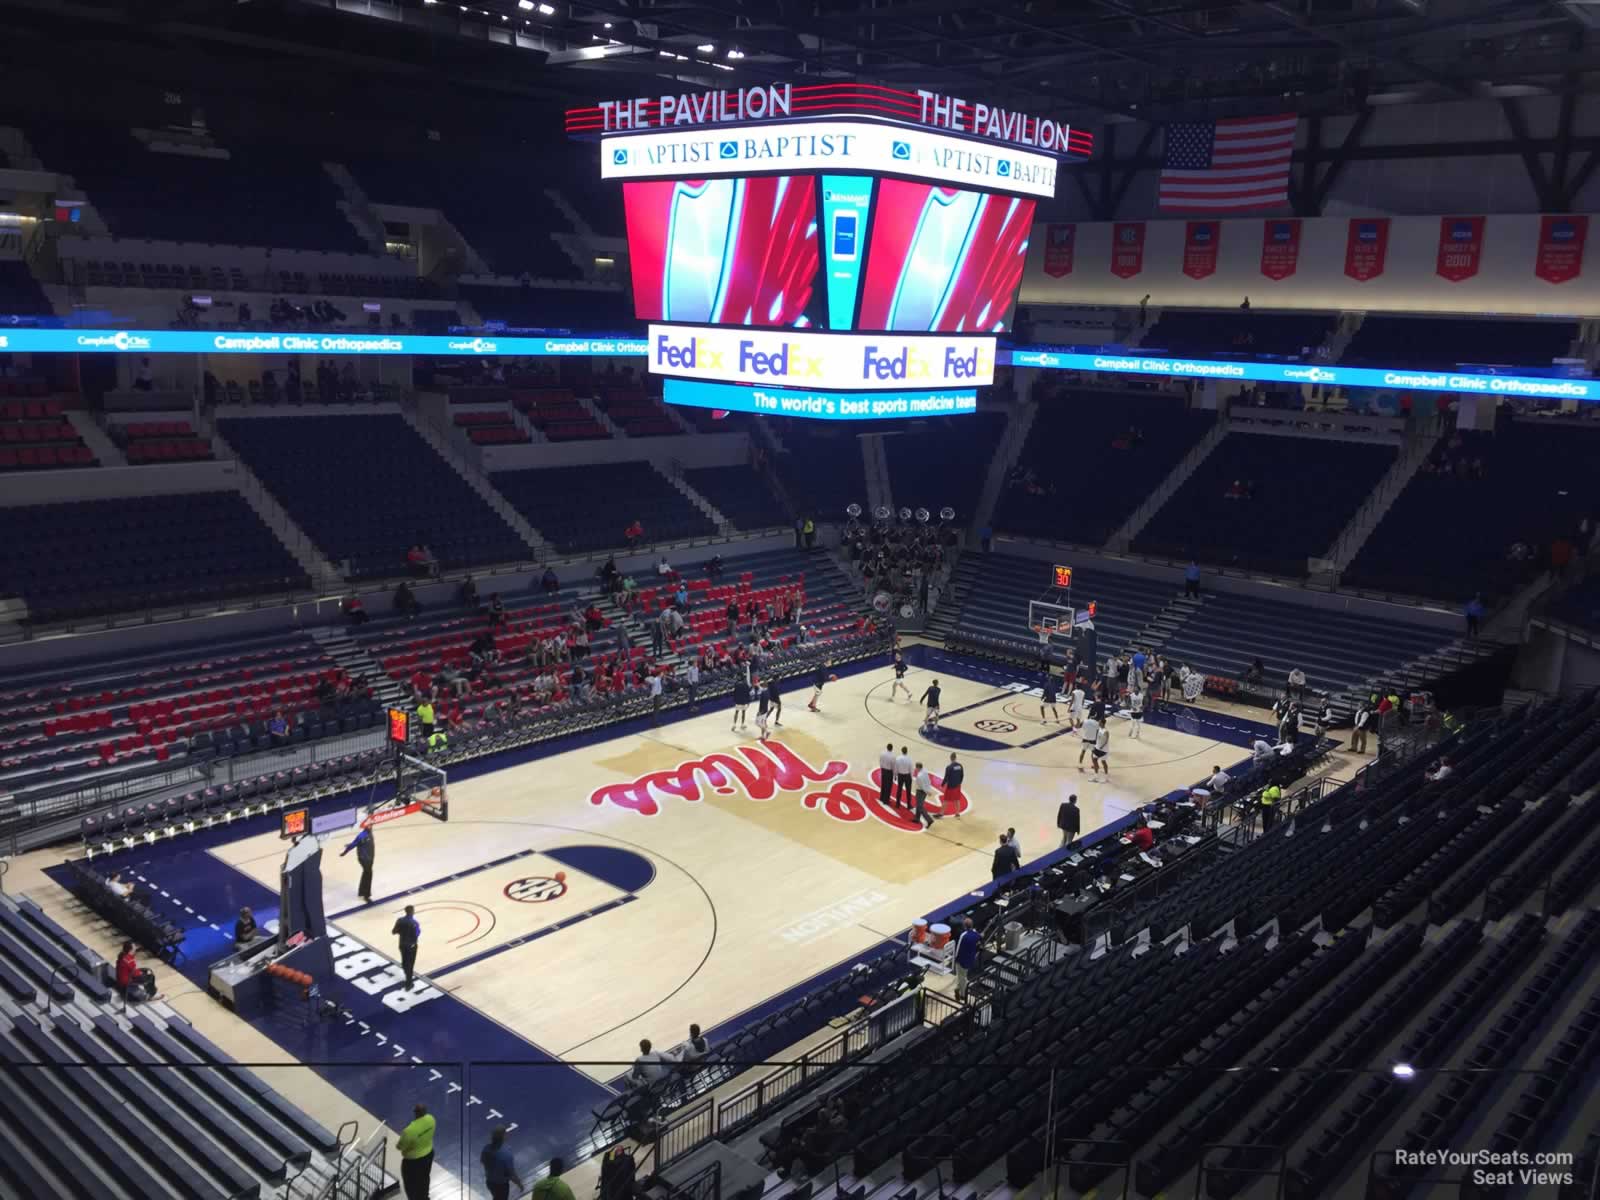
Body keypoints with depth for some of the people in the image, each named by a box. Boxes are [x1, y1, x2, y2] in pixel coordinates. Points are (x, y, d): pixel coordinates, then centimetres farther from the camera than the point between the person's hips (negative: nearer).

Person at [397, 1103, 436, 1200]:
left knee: (412, 1186, 18)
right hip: (428, 1154, 7)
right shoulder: (431, 1119, -18)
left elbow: (399, 1147, -20)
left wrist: (398, 1142, 0)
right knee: (424, 1179, 31)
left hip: (413, 1161, -7)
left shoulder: (410, 1131, -38)